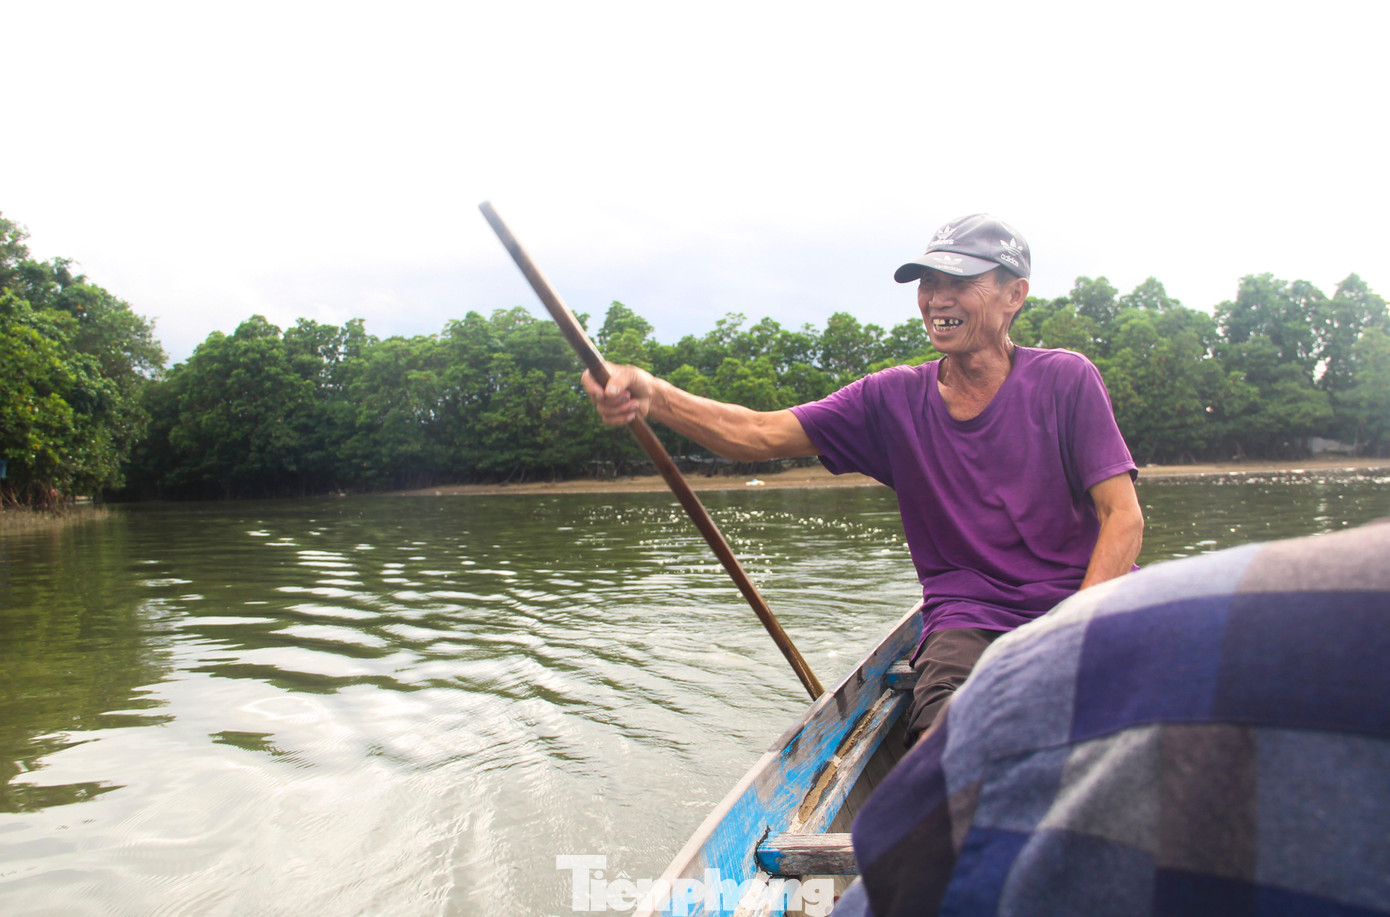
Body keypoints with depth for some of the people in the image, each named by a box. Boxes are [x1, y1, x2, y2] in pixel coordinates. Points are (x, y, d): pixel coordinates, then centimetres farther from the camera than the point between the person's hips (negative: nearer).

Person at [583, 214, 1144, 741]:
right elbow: (759, 433, -7)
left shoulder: (1065, 380, -1)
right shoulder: (895, 399, 3)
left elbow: (1123, 516, -5)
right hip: (967, 621, 1)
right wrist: (653, 397, -26)